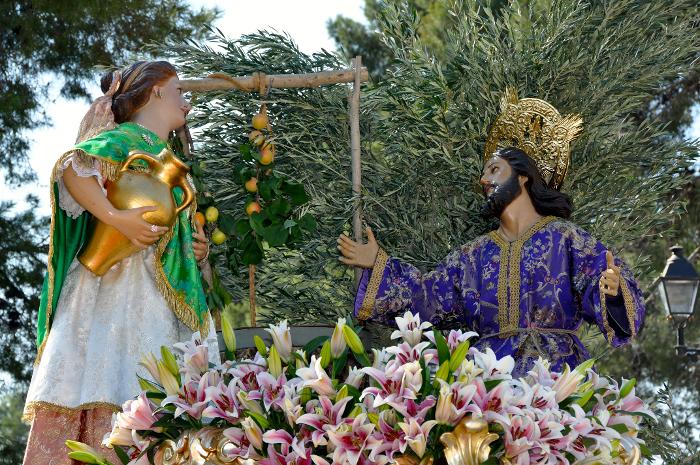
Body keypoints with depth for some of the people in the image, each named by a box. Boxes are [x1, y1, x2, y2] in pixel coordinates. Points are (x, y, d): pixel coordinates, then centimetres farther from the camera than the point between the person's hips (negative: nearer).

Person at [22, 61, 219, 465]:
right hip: (123, 286, -8)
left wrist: (198, 249, 13)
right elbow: (72, 168, -16)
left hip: (167, 300, 8)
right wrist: (116, 218, -25)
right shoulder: (126, 138, 1)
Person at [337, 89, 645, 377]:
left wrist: (610, 290, -29)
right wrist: (379, 265, 23)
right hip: (489, 372, 4)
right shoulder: (475, 254, 23)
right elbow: (427, 295, 27)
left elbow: (598, 277, -6)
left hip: (553, 371, -4)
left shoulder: (565, 239, 6)